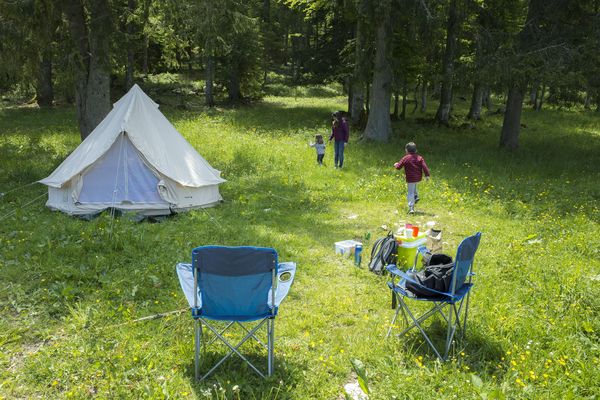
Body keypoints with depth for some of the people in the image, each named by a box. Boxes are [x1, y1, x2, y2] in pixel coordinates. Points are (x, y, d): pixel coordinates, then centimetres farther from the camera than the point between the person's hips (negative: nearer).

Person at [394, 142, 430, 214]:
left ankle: (411, 208, -9)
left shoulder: (405, 158, -6)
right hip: (418, 178, 5)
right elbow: (424, 167, -6)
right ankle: (416, 196, 25)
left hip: (410, 178, -5)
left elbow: (398, 167, 0)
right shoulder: (419, 158, 3)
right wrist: (427, 175, -5)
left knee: (410, 193, -2)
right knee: (414, 185, 38)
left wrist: (396, 164, 22)